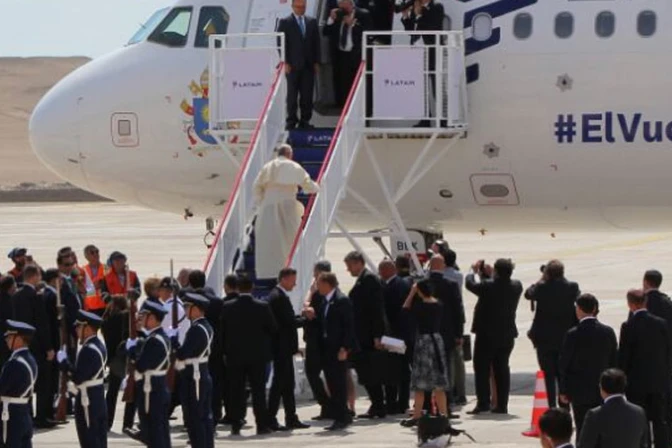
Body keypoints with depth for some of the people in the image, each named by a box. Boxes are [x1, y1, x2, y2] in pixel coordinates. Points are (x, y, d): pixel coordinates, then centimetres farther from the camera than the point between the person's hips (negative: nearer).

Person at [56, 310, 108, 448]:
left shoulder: (88, 350, -21)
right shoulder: (98, 345, 10)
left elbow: (78, 377, -24)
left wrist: (63, 361, -15)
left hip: (87, 401, -10)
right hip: (99, 399, 10)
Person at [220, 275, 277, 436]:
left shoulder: (227, 307, -5)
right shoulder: (262, 307, -8)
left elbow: (222, 330, 1)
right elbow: (273, 329, -2)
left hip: (234, 356, 1)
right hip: (257, 355, -1)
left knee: (236, 392, 5)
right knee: (258, 391, 3)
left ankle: (236, 425, 4)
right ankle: (262, 425, 1)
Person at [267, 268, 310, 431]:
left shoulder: (278, 296, 15)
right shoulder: (279, 297, -17)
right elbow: (290, 322, -20)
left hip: (283, 348, 10)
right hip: (282, 347, -10)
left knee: (288, 384, 13)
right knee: (280, 383, -6)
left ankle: (291, 419, 18)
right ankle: (270, 419, -4)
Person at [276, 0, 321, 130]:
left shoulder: (312, 22, 12)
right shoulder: (284, 22, 2)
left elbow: (316, 43, 12)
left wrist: (316, 62, 5)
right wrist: (285, 62, -8)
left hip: (309, 65, 3)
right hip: (293, 65, -3)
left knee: (307, 95, 0)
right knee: (292, 95, -1)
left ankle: (305, 121, 5)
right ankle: (291, 121, 3)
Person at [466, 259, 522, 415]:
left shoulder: (488, 286, -19)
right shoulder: (516, 287, -3)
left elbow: (470, 284, -2)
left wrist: (473, 271, 16)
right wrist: (489, 276, 19)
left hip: (486, 334, -5)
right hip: (507, 335, 5)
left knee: (482, 369, 2)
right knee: (502, 369, 9)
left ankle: (483, 403, -3)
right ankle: (502, 405, 8)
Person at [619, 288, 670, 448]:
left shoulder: (628, 326, -13)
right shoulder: (661, 324, -2)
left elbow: (623, 357, -10)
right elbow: (667, 352, 4)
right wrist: (666, 375, 14)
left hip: (637, 381, -3)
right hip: (659, 381, 3)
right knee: (660, 422, 9)